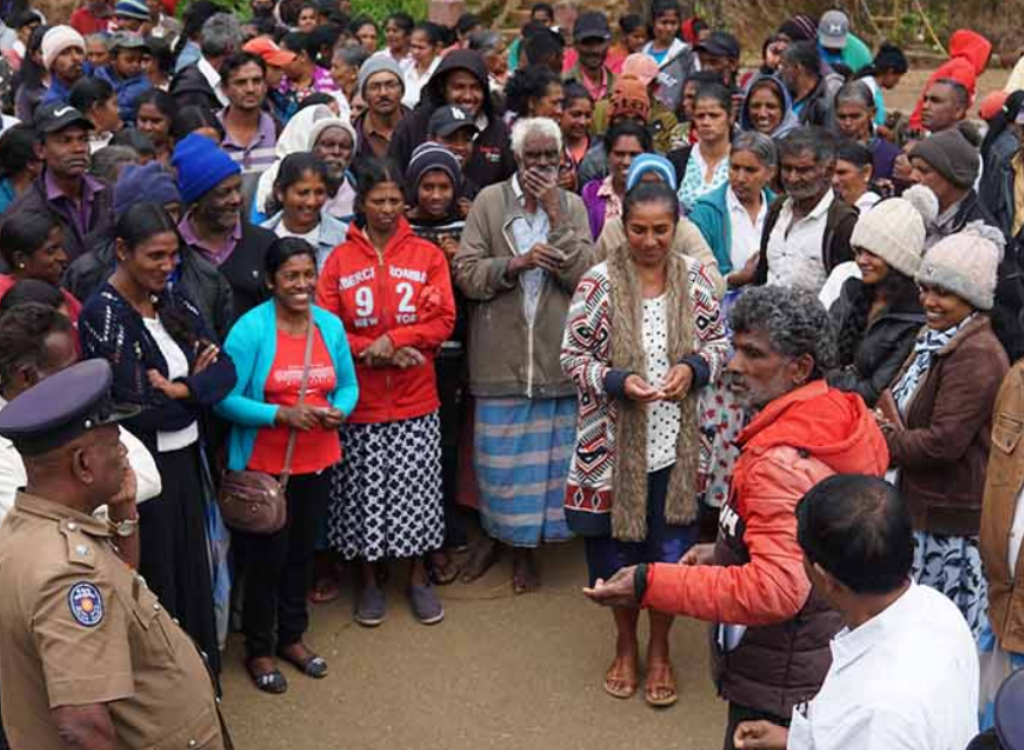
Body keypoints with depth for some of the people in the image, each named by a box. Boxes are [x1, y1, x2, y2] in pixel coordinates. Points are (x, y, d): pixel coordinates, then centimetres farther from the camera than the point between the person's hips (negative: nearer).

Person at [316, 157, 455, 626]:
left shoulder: (427, 255, 1)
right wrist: (372, 353, -15)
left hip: (415, 398, 0)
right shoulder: (339, 260, 0)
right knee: (365, 491, 8)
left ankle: (418, 578, 23)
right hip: (361, 398, 0)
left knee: (415, 487, 7)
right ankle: (368, 581, 24)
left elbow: (443, 319, -5)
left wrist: (393, 340, -17)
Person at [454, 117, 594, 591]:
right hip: (500, 352, -1)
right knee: (497, 453, 8)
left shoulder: (572, 206, 6)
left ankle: (526, 546, 21)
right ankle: (493, 533, 29)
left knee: (543, 453, 6)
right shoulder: (490, 201, 1)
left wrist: (555, 214, -10)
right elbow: (465, 272, -4)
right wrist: (516, 262, -18)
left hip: (554, 354, 1)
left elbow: (582, 276, -6)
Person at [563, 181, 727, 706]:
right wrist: (617, 380, -22)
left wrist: (693, 368, -13)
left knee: (671, 551, 10)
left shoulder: (694, 278, -2)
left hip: (676, 442, 2)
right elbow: (572, 357, -6)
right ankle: (625, 647, 37)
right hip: (615, 442, -1)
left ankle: (659, 650, 34)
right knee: (619, 548, 13)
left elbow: (718, 342, 8)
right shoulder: (598, 283, -10)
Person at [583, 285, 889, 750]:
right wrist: (727, 552, 9)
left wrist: (650, 585, -37)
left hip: (780, 691, -10)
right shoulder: (841, 419, 1)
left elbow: (774, 590, -38)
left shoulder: (783, 462, -30)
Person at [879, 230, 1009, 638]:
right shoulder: (935, 338, 11)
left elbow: (944, 441, -25)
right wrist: (888, 424, -1)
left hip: (952, 516, -10)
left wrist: (882, 440, -12)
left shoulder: (976, 356, -21)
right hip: (920, 502, 10)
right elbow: (905, 404, 21)